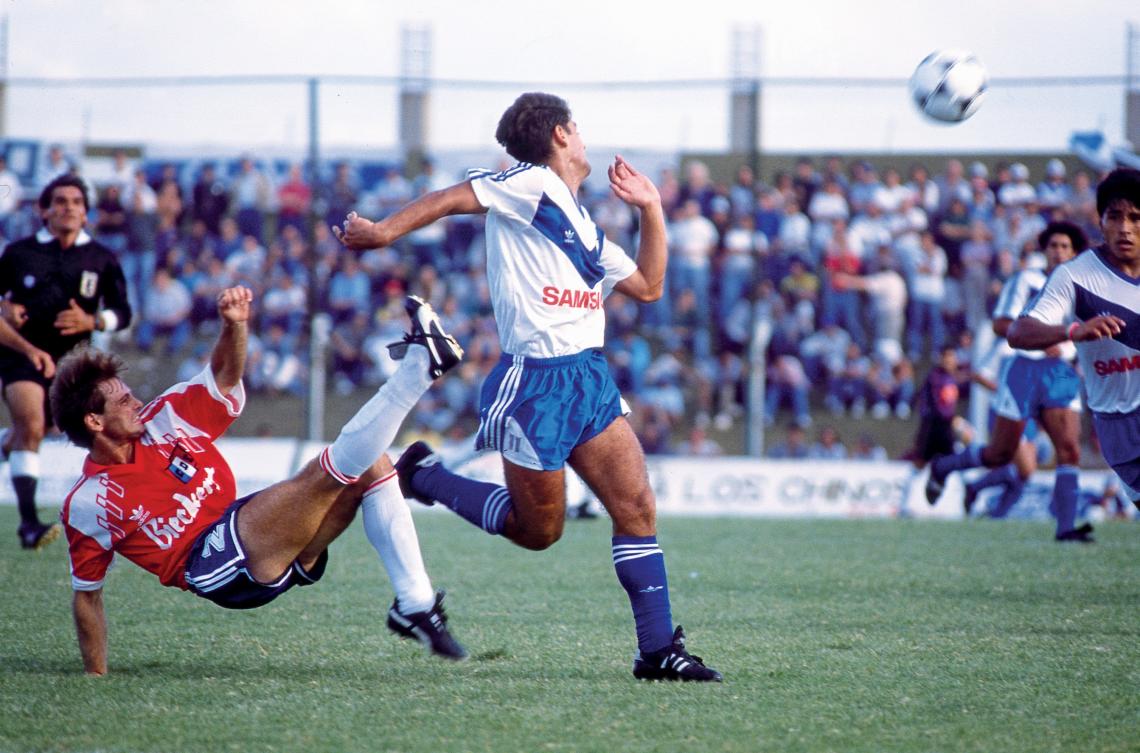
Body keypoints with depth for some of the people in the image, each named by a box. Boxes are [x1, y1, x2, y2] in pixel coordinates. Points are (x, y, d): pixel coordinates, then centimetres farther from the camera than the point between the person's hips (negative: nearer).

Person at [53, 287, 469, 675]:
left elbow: (223, 375, 14)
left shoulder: (162, 420, 11)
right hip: (217, 564, -8)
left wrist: (235, 325, -6)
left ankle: (415, 604, -9)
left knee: (371, 465, -3)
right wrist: (95, 675, 3)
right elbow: (86, 595, 4)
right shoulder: (85, 505, -3)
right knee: (333, 466, -22)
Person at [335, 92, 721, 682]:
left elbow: (648, 286, 26)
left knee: (637, 510, -3)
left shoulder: (582, 228, 21)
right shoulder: (531, 185, -4)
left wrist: (651, 209, 22)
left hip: (591, 378, 8)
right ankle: (423, 477, 21)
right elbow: (454, 198, -8)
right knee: (538, 530, 3)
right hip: (536, 382, -8)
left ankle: (658, 649, -1)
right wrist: (386, 231, -16)